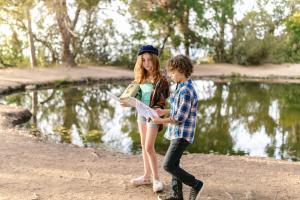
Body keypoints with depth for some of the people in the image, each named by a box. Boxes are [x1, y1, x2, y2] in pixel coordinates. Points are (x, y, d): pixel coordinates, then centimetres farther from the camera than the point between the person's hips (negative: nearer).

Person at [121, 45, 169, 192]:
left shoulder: (161, 79, -14)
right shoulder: (140, 77, 6)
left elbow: (162, 102, -15)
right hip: (141, 113, 7)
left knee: (149, 147, -9)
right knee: (143, 146, 12)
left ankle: (156, 179, 5)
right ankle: (147, 176, 24)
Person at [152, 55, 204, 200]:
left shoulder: (186, 91, -22)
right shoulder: (181, 87, 9)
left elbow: (180, 118, -22)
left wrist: (161, 121, -13)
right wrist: (164, 111, 8)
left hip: (182, 134, -10)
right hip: (177, 132, 10)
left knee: (168, 165, -8)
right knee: (173, 164, 14)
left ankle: (195, 184, 8)